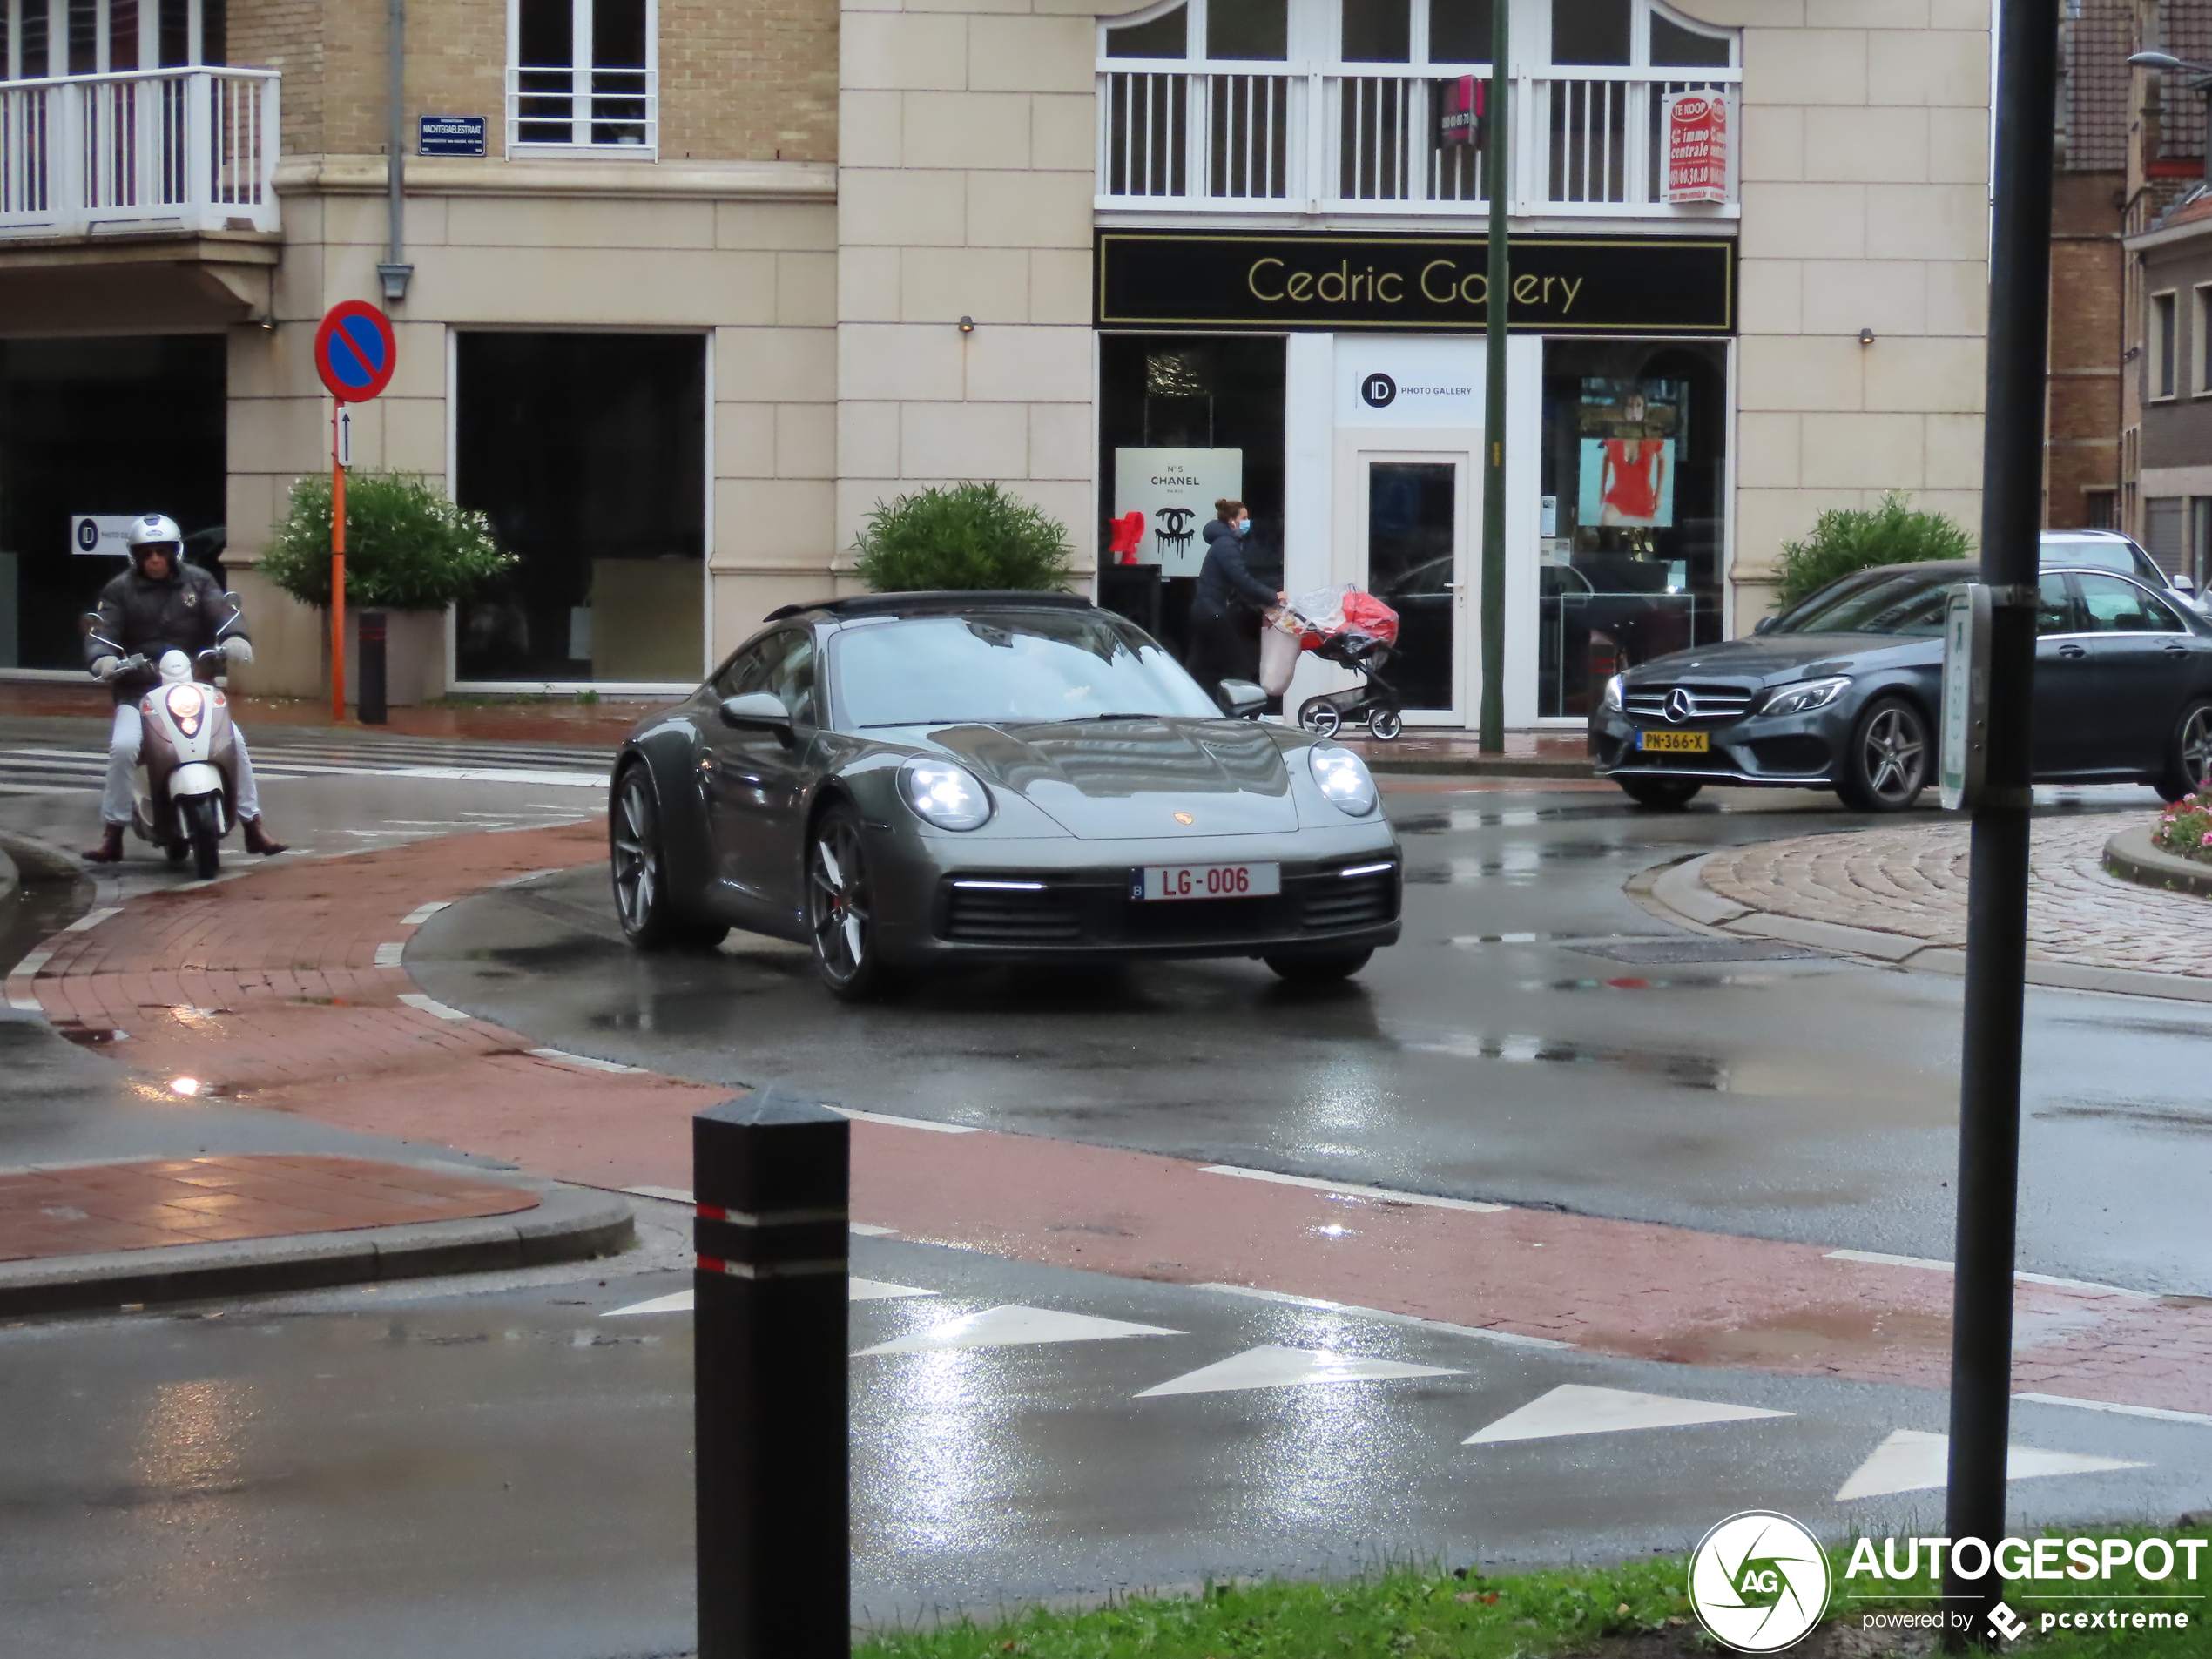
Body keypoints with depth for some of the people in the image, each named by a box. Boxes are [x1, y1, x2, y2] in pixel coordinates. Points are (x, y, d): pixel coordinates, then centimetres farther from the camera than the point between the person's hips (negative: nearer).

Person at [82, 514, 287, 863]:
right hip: (138, 691, -1)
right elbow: (101, 632, -5)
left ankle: (253, 825, -6)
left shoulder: (198, 582, 9)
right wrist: (103, 658, -29)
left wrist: (235, 638, -29)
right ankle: (112, 832, -12)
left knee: (234, 740, -16)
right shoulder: (119, 591, 6)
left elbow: (222, 612, -6)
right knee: (123, 746, -25)